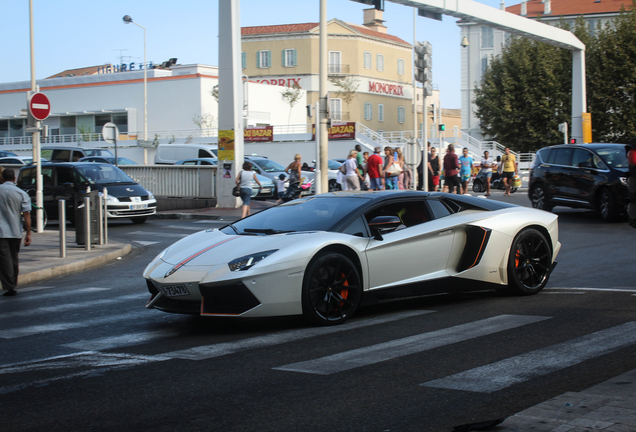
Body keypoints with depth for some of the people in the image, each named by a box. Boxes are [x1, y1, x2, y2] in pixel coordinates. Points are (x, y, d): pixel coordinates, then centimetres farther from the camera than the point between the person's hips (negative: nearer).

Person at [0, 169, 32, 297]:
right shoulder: (22, 194, -1)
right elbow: (26, 214, -6)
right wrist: (28, 234, -4)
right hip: (16, 232, 2)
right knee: (14, 259, 17)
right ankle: (13, 285, 24)